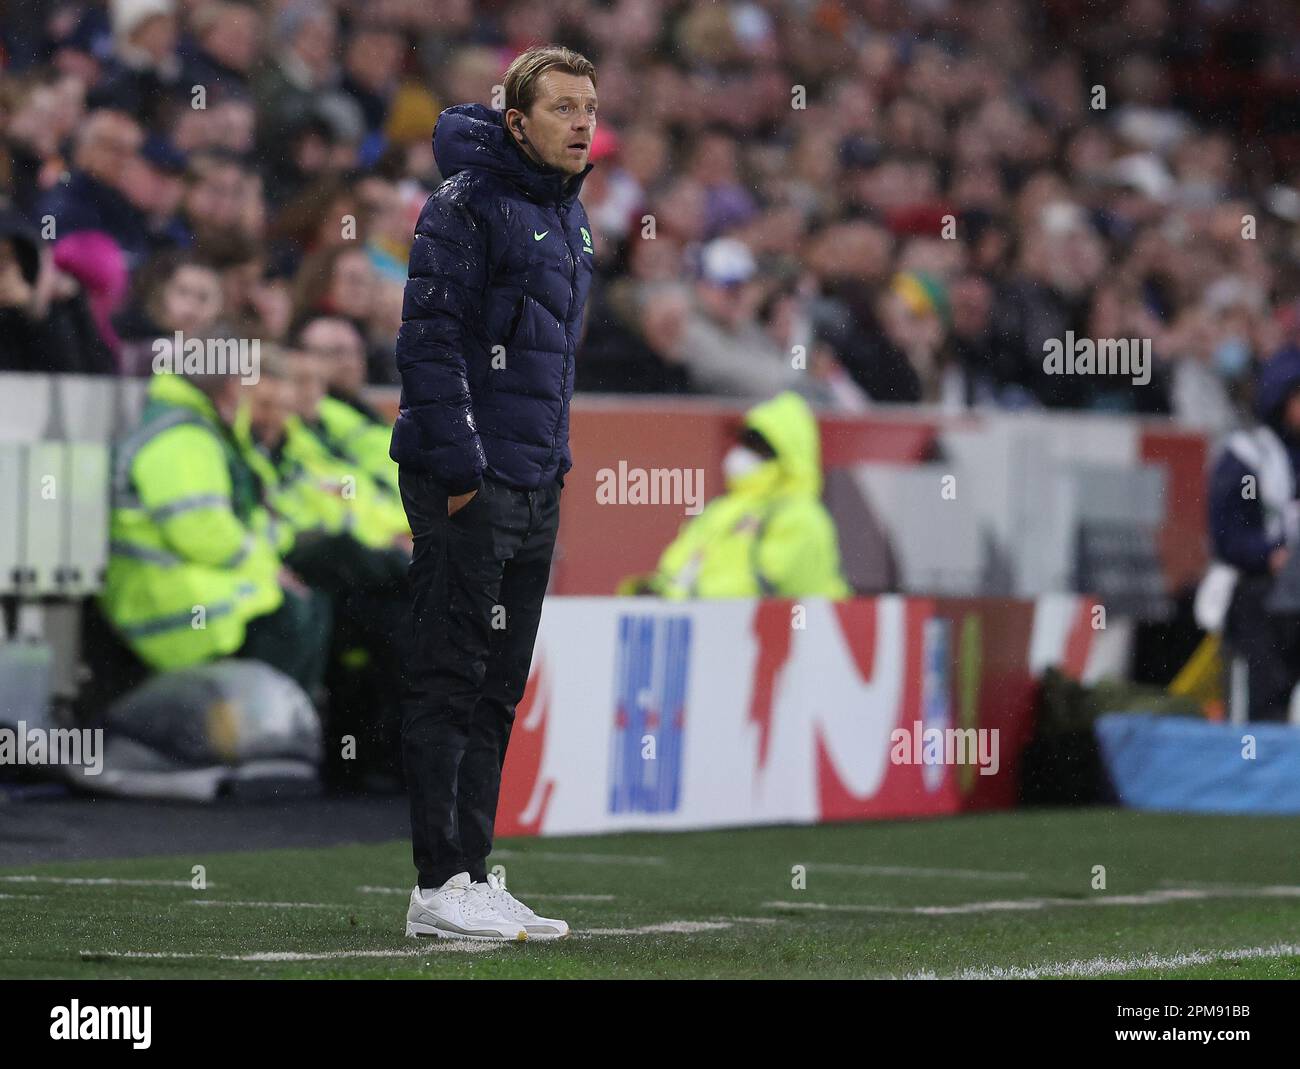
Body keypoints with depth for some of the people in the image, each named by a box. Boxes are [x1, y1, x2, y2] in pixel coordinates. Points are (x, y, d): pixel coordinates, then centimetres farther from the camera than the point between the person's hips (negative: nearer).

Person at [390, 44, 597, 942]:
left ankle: (473, 874, 15)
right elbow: (430, 338, -17)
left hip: (536, 488, 9)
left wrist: (553, 462, 17)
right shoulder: (467, 207, -11)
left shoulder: (569, 218, 17)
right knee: (451, 681, -6)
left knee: (498, 689, 10)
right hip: (465, 487, -9)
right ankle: (439, 886, -5)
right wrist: (460, 470, -20)